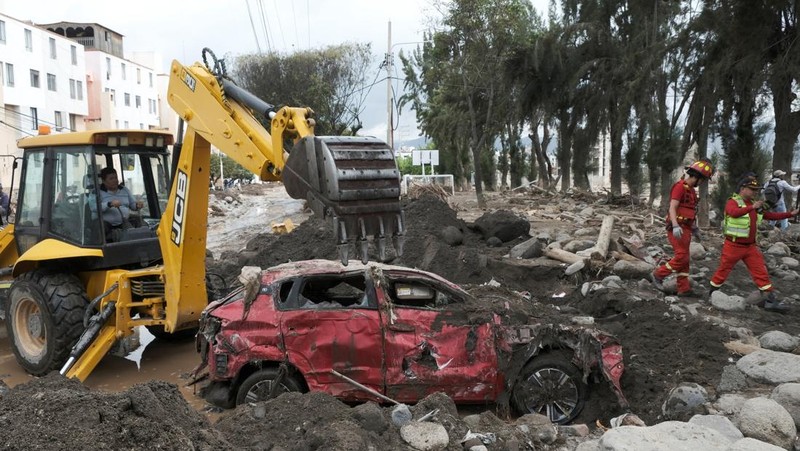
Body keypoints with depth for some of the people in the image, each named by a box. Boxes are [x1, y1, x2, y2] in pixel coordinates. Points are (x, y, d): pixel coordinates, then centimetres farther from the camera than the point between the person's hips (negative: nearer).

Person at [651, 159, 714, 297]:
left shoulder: (691, 189, 17)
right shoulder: (680, 186, -13)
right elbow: (672, 208, -20)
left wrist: (695, 228, 24)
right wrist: (675, 226, -31)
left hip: (685, 228, 10)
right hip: (678, 228, -10)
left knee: (684, 259, 9)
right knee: (682, 257, -12)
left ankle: (684, 289, 12)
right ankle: (658, 275, 0)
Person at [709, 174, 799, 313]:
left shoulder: (755, 204, 10)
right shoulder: (733, 202, -13)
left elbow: (770, 215, 19)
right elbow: (734, 213, -36)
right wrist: (752, 207, -48)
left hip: (751, 246, 6)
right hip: (733, 245, -6)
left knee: (761, 272, 1)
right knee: (723, 270, 4)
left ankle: (768, 299, 4)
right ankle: (713, 293, 22)